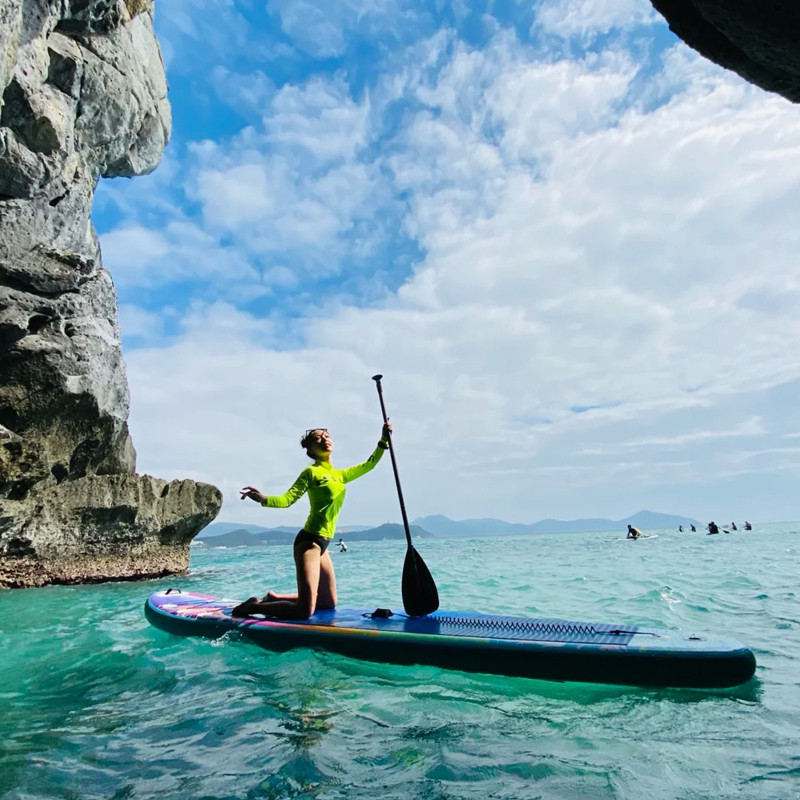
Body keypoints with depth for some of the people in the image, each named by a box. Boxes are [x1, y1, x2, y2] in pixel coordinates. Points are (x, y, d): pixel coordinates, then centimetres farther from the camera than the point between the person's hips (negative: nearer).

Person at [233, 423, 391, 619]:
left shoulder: (339, 475, 13)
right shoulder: (311, 472, -7)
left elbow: (369, 464, 21)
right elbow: (287, 499, -16)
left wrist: (384, 440, 15)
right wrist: (264, 499, -35)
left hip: (322, 544, 8)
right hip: (309, 541, -8)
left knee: (329, 603, 19)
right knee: (305, 611, -16)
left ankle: (273, 598, 26)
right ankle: (252, 607, 4)